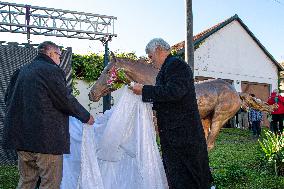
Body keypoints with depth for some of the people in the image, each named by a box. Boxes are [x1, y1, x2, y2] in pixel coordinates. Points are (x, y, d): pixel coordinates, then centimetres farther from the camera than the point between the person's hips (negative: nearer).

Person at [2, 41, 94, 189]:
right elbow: (66, 100, -13)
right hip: (46, 137, -8)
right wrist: (86, 116, 0)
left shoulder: (21, 71, 14)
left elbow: (8, 98, 18)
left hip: (21, 135, 8)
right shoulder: (51, 70, -10)